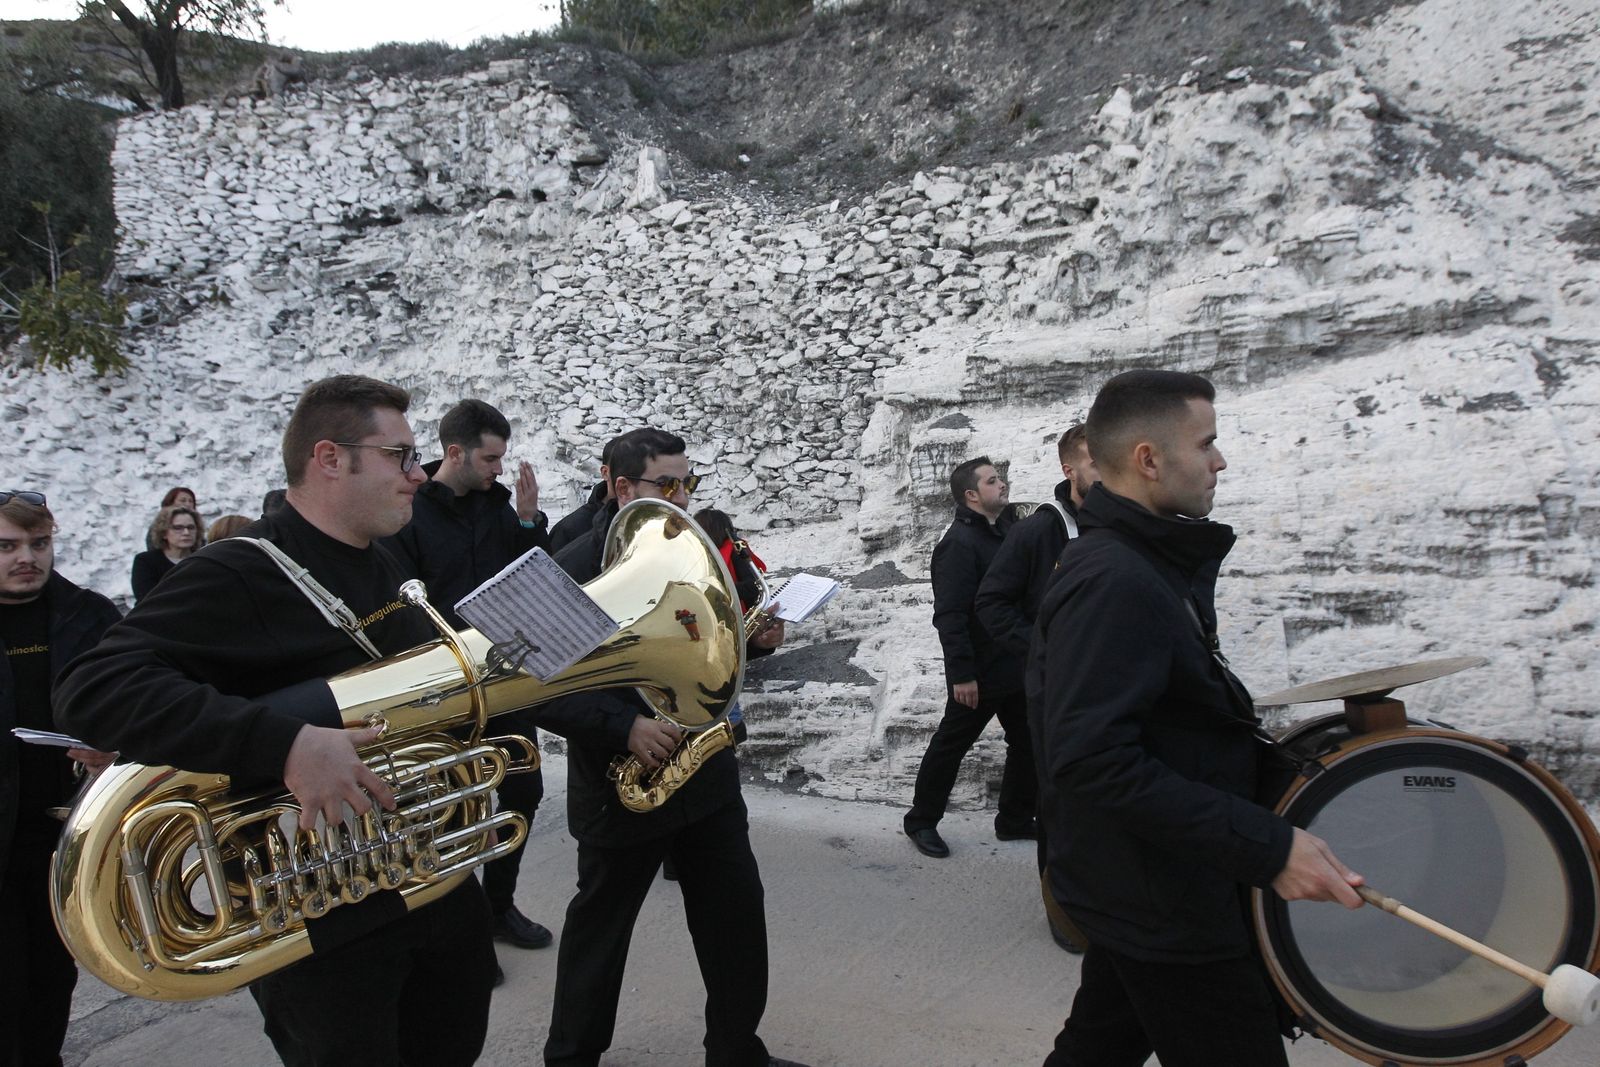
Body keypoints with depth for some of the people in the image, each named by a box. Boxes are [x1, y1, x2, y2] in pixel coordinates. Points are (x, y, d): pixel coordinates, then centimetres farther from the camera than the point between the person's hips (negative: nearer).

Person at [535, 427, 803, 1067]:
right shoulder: (576, 569, -16)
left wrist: (755, 636, -3)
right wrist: (624, 726, -27)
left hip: (707, 771, 6)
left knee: (738, 918, 12)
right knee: (601, 926, 13)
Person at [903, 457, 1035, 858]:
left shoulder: (1006, 531, 11)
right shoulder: (959, 543, -17)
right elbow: (949, 615, -22)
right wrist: (961, 673, -24)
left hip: (1015, 666, 9)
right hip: (980, 672, -9)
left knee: (1027, 743, 14)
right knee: (950, 746, 4)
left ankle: (1015, 819, 28)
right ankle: (921, 821, 18)